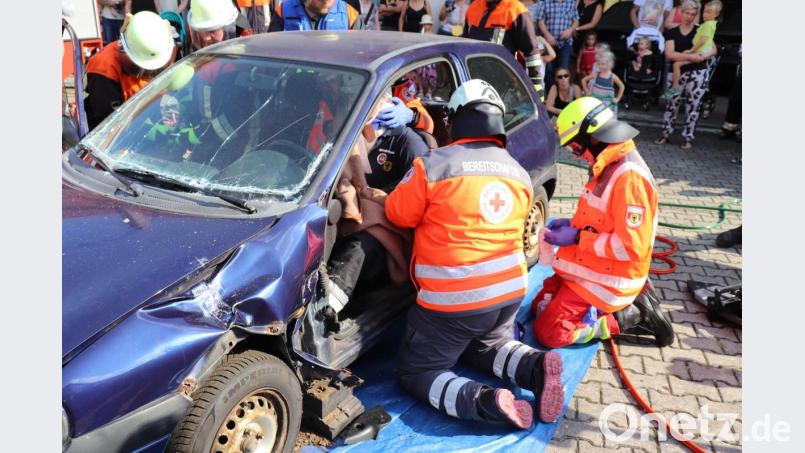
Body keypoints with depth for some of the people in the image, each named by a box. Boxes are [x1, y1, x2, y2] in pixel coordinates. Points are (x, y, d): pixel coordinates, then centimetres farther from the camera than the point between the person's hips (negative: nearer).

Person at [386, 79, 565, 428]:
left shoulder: (433, 165, -13)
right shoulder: (519, 174, 5)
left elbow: (398, 214, -3)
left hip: (453, 300, -6)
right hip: (511, 291, 6)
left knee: (414, 374, 11)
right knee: (485, 345, 34)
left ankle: (487, 404, -13)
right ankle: (536, 367, 4)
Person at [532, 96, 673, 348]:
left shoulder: (629, 177, -26)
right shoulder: (609, 166, 5)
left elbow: (631, 246, -27)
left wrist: (577, 238, -20)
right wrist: (573, 224, 3)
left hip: (608, 280, -10)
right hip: (591, 268, 10)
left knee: (549, 333, -11)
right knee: (540, 306, 14)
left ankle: (630, 317, -2)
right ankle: (629, 305, 11)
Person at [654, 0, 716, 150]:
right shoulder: (672, 32, 3)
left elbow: (713, 50, 3)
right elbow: (669, 54, -11)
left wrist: (700, 57, -16)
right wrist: (689, 56, -20)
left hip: (698, 73, 0)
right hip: (678, 73, 0)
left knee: (692, 106, 2)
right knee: (672, 104, 3)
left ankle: (688, 138, 9)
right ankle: (666, 134, 15)